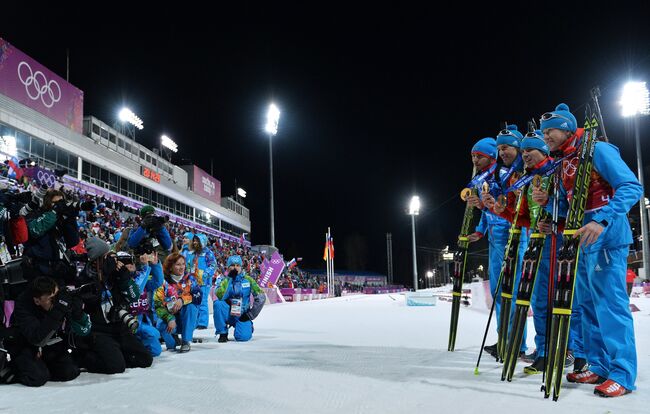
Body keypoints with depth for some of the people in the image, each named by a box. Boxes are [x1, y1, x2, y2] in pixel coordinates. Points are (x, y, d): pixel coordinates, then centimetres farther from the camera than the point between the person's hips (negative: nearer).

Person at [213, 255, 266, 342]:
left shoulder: (248, 280, 0)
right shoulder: (225, 280, 0)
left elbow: (261, 297, -2)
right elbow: (220, 296, -20)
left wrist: (250, 315, -6)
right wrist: (229, 279, -18)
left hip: (242, 316, 0)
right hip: (228, 314, 1)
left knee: (243, 336, -25)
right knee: (218, 304, -29)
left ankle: (248, 326, 14)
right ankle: (223, 333, -11)